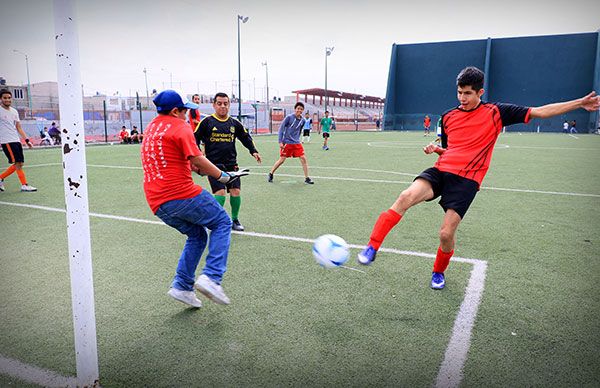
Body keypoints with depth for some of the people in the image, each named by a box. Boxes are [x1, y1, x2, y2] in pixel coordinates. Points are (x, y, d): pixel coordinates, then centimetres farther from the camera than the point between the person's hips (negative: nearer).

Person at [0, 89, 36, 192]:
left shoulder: (14, 111, 15)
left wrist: (27, 140, 9)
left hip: (17, 141, 7)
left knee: (19, 164, 6)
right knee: (18, 163, -10)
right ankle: (24, 185, -4)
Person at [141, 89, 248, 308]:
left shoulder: (150, 129, 23)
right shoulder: (180, 126, -4)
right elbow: (197, 159, -14)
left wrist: (196, 168, 25)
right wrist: (224, 176, -6)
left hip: (157, 203, 9)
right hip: (181, 194, -9)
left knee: (197, 235, 21)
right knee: (222, 223, 5)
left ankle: (182, 286, 14)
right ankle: (211, 277, -11)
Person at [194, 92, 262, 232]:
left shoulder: (234, 123, 9)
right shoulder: (206, 122, -2)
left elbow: (246, 137, 21)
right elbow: (195, 138, 1)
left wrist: (254, 151, 11)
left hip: (231, 164, 4)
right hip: (214, 165, -3)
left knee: (236, 191, -2)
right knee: (220, 193, -13)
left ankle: (235, 220, 21)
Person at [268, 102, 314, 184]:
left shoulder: (302, 120, 5)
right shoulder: (289, 117, -10)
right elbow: (281, 128, -7)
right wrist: (280, 142, -11)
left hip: (297, 143, 4)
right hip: (287, 143, -4)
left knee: (303, 158, -5)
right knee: (281, 160, -1)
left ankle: (307, 178, 2)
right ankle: (270, 174, 20)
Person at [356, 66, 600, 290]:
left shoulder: (496, 113, 6)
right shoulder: (448, 117, 17)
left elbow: (538, 112, 5)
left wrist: (580, 103, 1)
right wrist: (436, 149, 5)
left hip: (466, 180, -2)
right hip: (440, 171, 3)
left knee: (446, 234, -9)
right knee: (406, 197, -28)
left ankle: (439, 272, 24)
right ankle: (371, 248, -26)